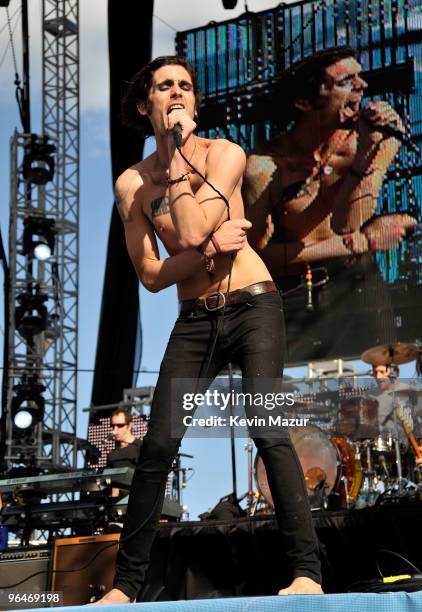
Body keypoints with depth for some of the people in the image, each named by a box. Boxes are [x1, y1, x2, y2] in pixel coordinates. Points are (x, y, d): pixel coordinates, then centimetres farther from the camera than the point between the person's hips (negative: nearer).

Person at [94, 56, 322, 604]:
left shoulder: (225, 153, -5)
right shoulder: (131, 184, 2)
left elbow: (191, 231, -20)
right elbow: (152, 275, -1)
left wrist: (176, 154, -14)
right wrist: (211, 248, -14)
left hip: (253, 306, -2)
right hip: (194, 322, 3)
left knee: (268, 431, -18)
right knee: (158, 445, -6)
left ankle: (307, 571, -16)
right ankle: (126, 584, 3)